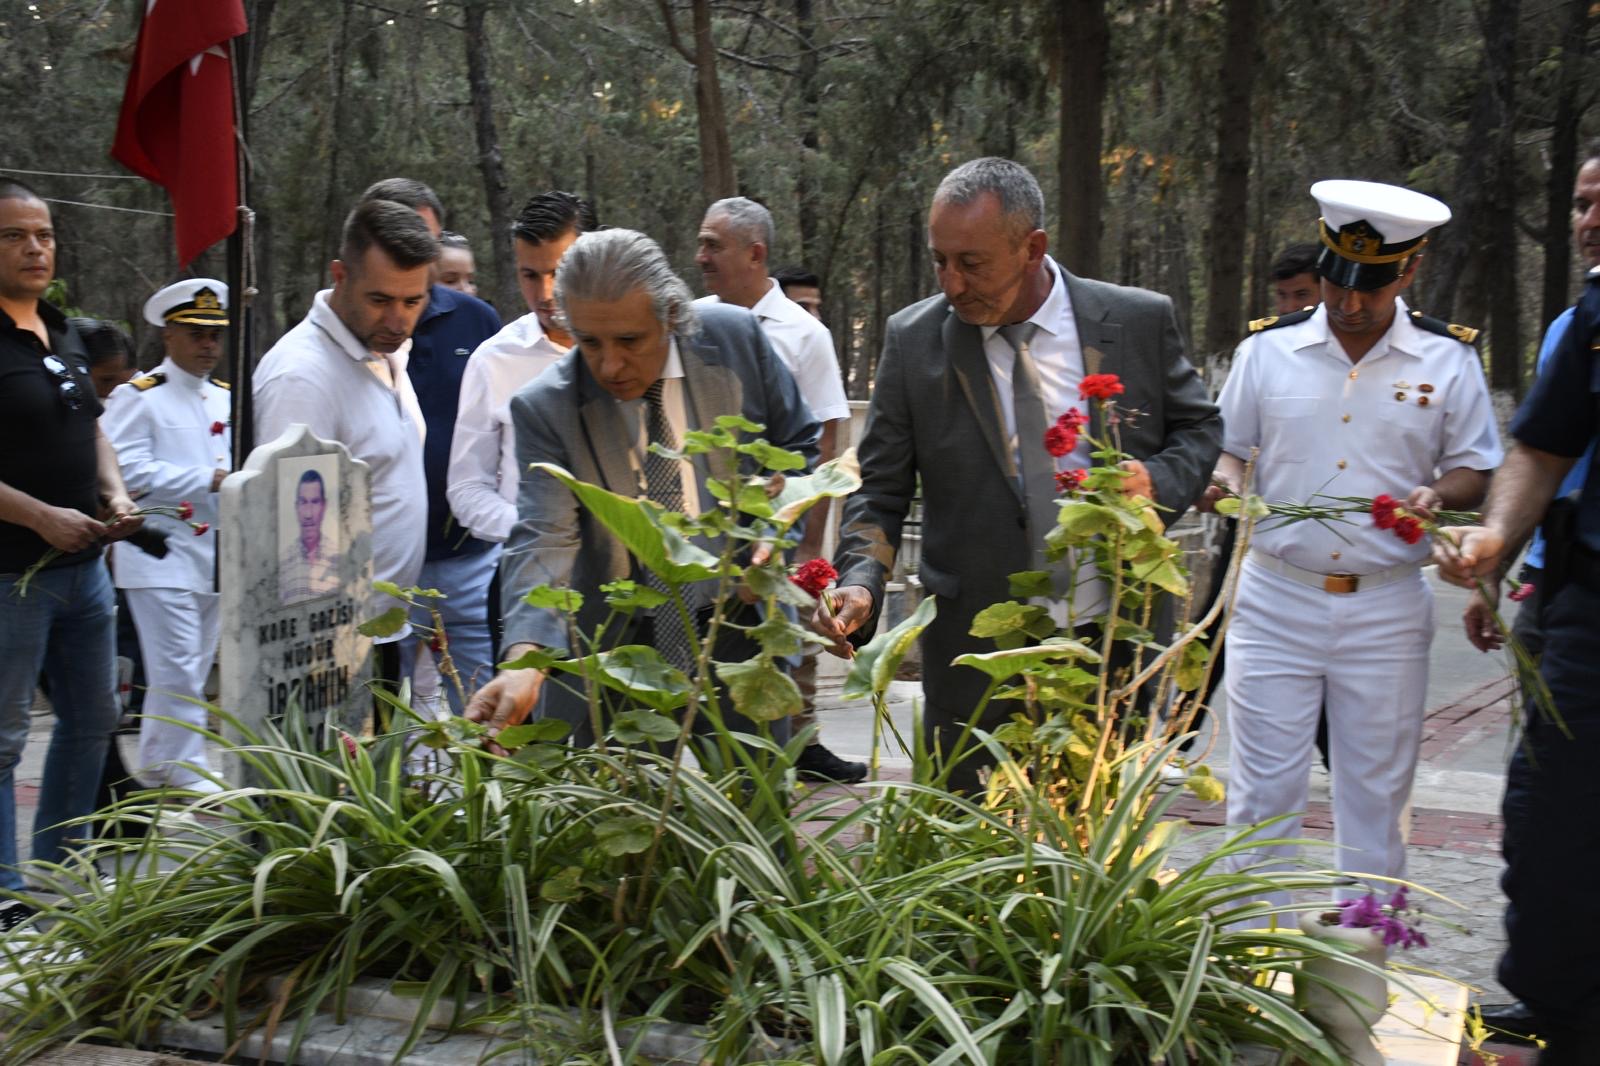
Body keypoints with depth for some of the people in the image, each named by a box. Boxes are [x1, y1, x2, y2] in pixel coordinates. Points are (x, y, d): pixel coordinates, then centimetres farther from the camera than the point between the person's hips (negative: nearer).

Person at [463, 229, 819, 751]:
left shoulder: (736, 338, -8)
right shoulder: (544, 409, -13)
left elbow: (799, 447, 5)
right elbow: (542, 541, -22)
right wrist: (524, 660, -38)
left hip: (741, 629, 2)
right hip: (614, 652, -1)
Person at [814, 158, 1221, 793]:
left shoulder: (1139, 322, -4)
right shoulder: (913, 340, -4)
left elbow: (1199, 427, 10)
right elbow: (880, 489, 0)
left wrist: (1159, 481, -12)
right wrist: (861, 584, -18)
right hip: (977, 654, 0)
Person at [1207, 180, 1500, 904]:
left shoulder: (1448, 360, 2)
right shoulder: (1267, 350, 3)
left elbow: (1477, 469, 8)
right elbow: (1228, 447, 12)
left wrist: (1437, 494, -14)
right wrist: (1226, 482, -10)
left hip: (1386, 607, 0)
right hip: (1275, 598, 0)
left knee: (1376, 793, 9)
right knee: (1264, 790, 3)